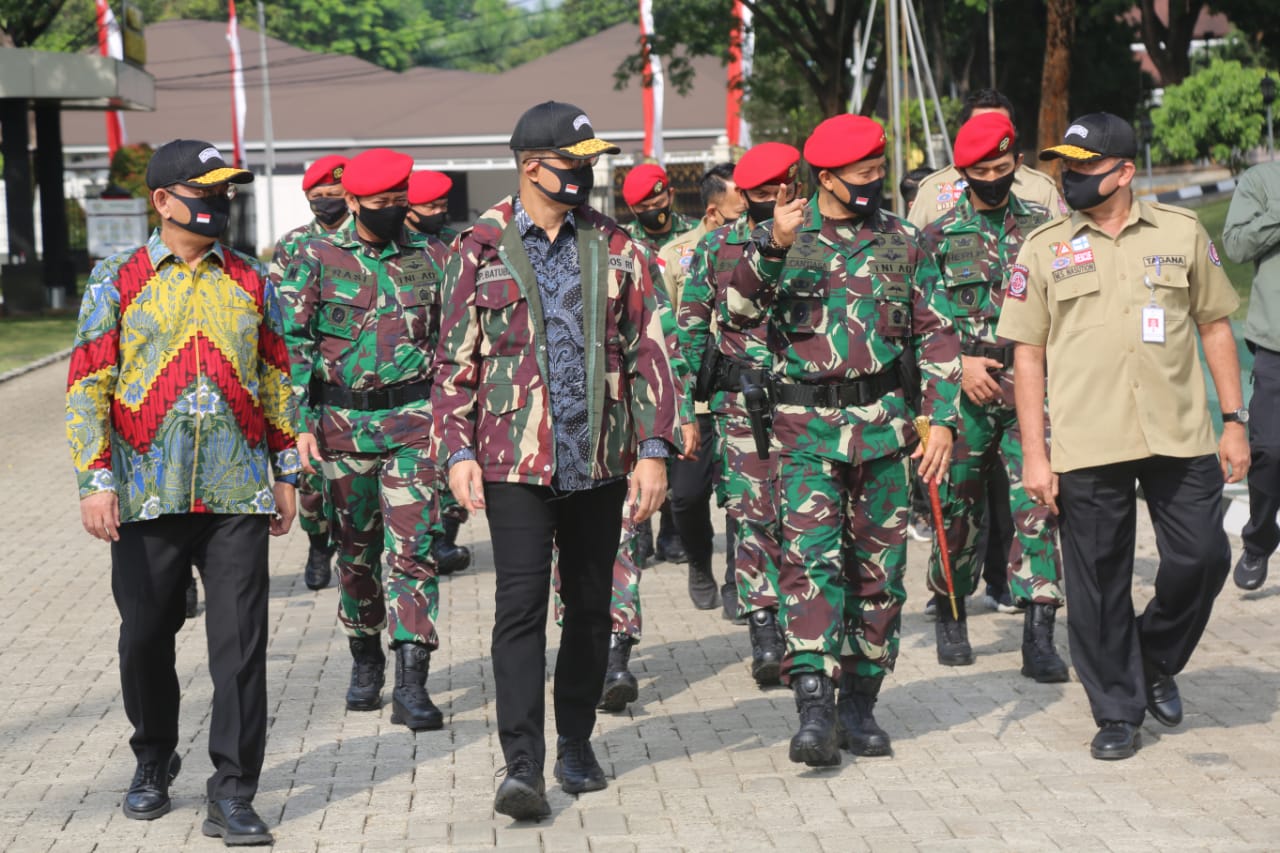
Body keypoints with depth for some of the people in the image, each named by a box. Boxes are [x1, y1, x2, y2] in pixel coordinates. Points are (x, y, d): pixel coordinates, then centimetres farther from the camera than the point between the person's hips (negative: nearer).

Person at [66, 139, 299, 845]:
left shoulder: (250, 282, 10)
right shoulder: (116, 281, 3)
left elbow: (276, 381, 16)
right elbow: (87, 385, 0)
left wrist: (285, 472, 13)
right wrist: (95, 480, -8)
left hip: (238, 496, 1)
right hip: (148, 495, -1)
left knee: (240, 644, -5)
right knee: (145, 639, 10)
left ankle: (232, 795, 0)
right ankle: (153, 764, 33)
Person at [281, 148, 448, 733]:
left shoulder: (426, 261, 7)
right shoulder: (316, 260, 0)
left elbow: (445, 343, 15)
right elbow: (294, 343, 0)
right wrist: (301, 421, -8)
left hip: (414, 421, 0)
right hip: (343, 421, 0)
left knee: (412, 552, -8)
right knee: (354, 551, 10)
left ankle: (411, 685, -12)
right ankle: (365, 660, 29)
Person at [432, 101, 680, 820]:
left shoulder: (616, 248, 7)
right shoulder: (482, 249, 1)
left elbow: (648, 351, 6)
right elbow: (457, 357, 3)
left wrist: (654, 449, 0)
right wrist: (459, 450, -5)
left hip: (599, 460, 3)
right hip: (515, 460, -3)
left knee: (590, 606, 11)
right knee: (520, 607, -9)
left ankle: (577, 741, 27)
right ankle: (523, 765, -9)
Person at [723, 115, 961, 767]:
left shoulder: (901, 241, 7)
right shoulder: (783, 235, 2)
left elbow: (936, 336, 9)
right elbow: (735, 316, -9)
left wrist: (941, 419, -1)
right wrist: (771, 248, -22)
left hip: (884, 421, 3)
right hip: (808, 424, -2)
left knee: (879, 566, 6)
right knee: (809, 557, -14)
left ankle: (859, 702, 17)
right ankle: (813, 708, -18)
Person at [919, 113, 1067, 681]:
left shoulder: (1044, 228, 9)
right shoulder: (939, 236, 5)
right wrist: (960, 362, -11)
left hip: (1032, 388, 0)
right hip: (964, 393, 0)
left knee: (1035, 506, -9)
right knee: (960, 510, 7)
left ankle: (1039, 637, -9)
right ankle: (950, 616, 27)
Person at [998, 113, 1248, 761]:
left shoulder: (1182, 233, 6)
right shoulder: (1043, 250, 4)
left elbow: (1215, 325, 11)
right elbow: (1027, 354, 4)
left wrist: (1234, 422, 6)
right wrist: (1033, 454, -2)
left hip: (1181, 440, 1)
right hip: (1085, 447, -1)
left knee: (1202, 557, 0)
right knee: (1098, 583, 2)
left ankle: (1157, 659, 27)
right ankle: (1117, 712, 17)